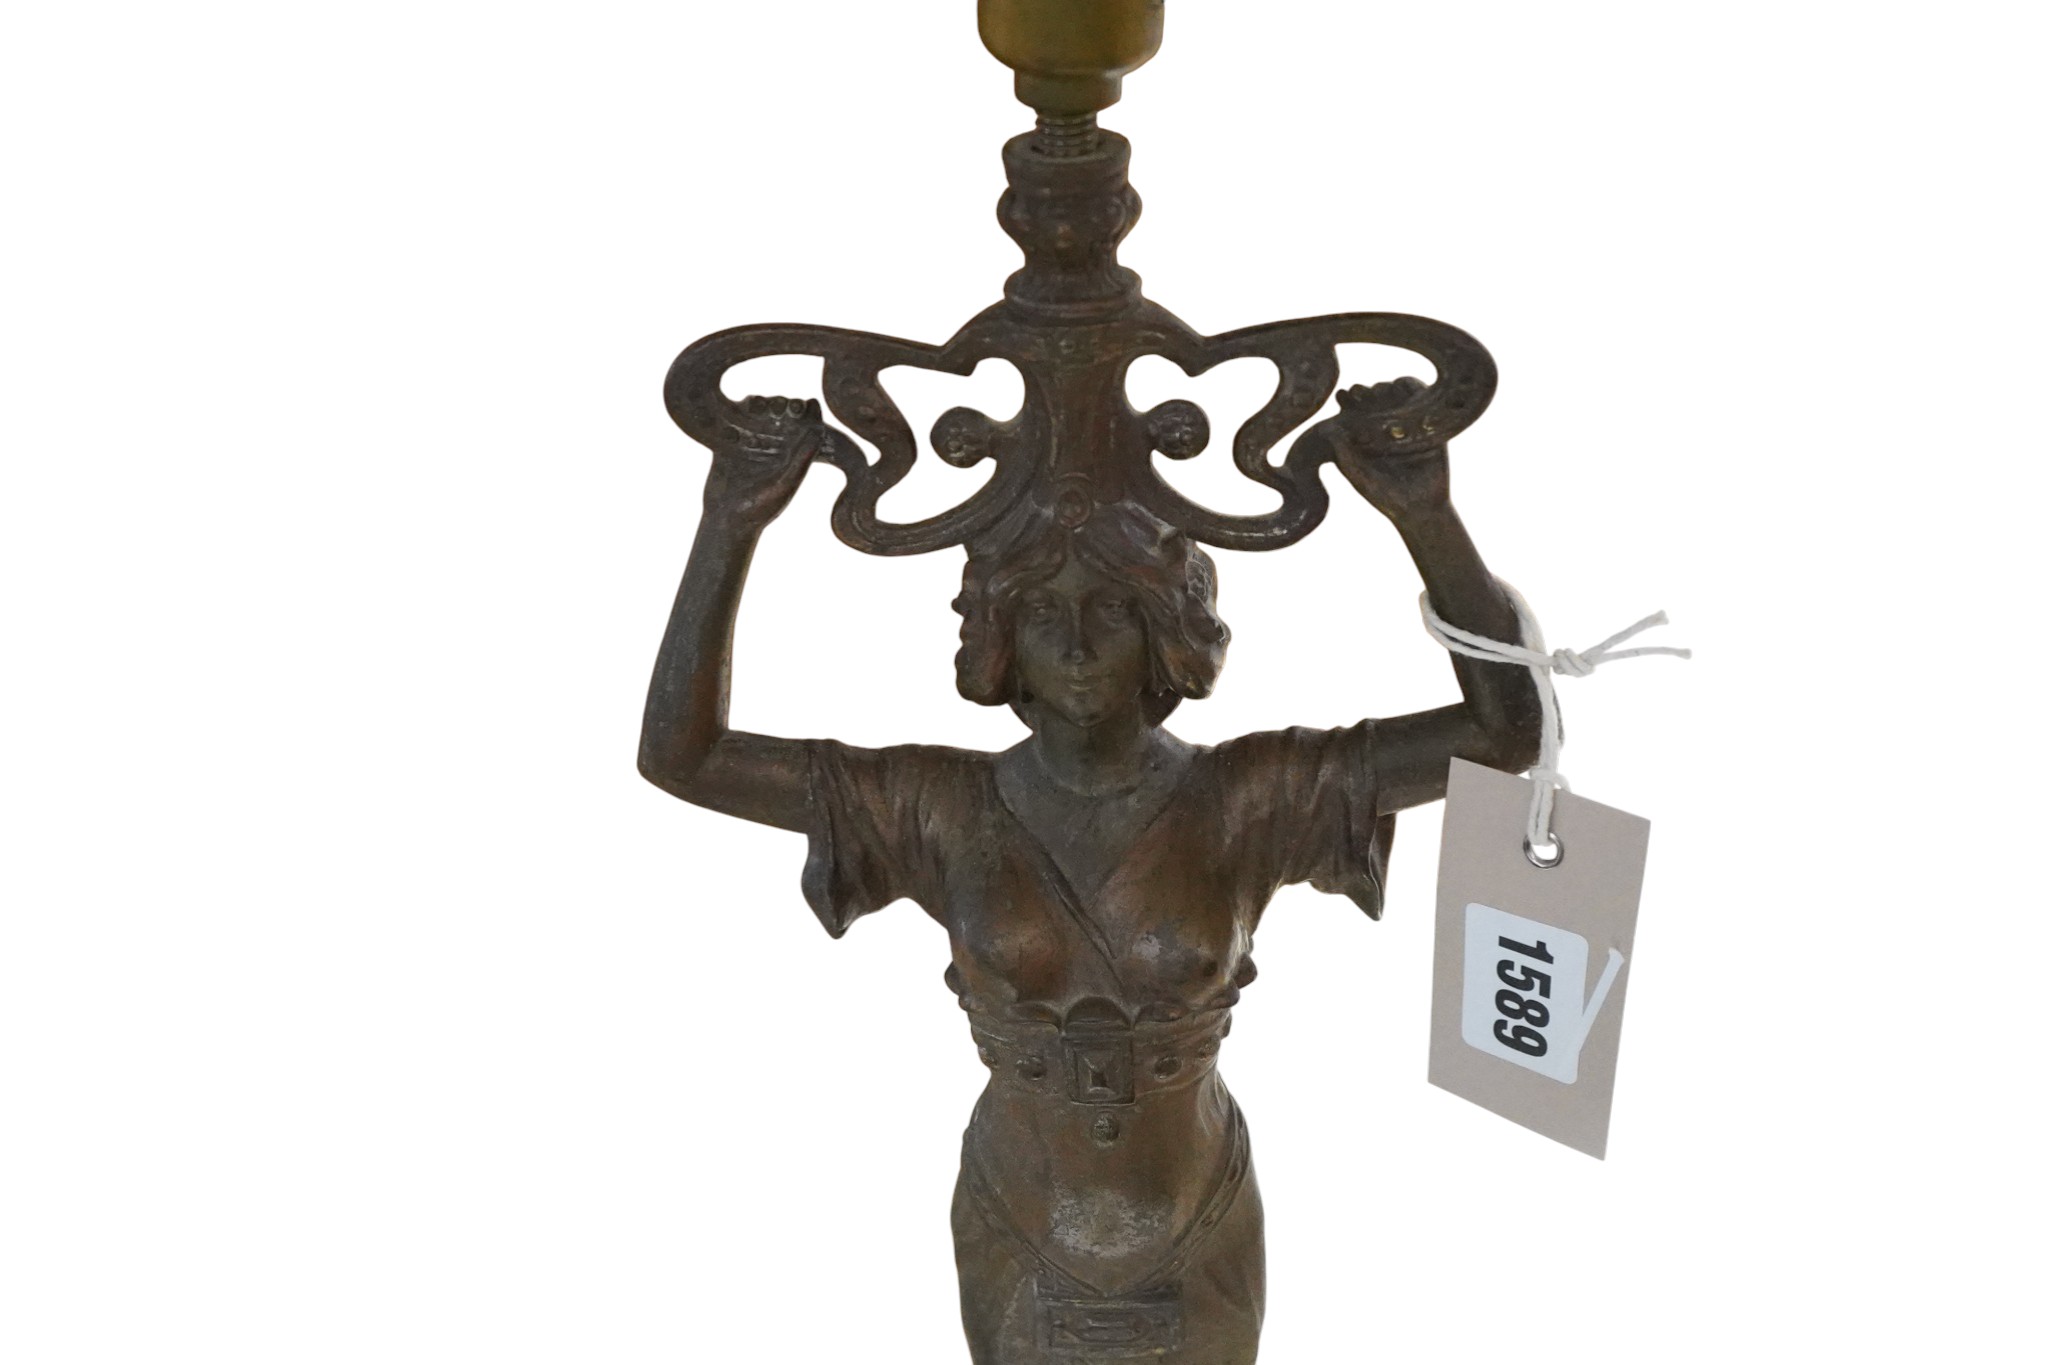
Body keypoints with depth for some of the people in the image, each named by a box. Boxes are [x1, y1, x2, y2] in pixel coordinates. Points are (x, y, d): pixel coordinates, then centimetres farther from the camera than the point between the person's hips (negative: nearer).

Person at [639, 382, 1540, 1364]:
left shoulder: (1250, 800, -19)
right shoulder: (943, 810, -17)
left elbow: (1507, 730, -26)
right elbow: (678, 757, -20)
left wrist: (1424, 517, -39)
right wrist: (730, 525, -31)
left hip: (1199, 1245, 0)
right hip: (1020, 1246, 0)